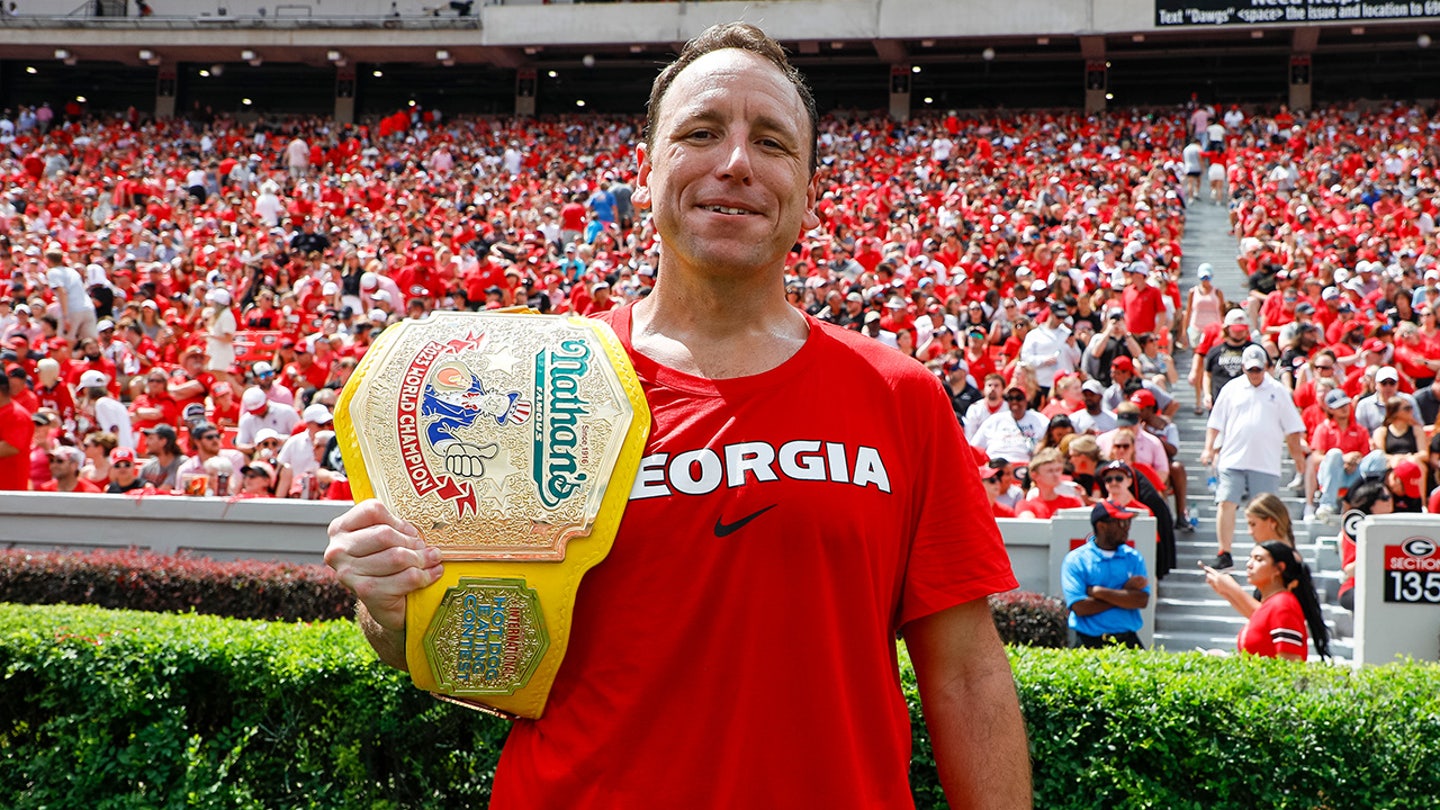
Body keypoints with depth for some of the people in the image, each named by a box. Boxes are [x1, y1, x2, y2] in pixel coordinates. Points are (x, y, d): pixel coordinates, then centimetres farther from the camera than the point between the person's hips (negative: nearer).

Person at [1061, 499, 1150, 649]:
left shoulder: (1133, 557, 12)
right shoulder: (1075, 560, 1)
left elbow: (1142, 600, -2)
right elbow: (1079, 608, -10)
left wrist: (1099, 591, -8)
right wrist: (1125, 593, -5)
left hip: (1128, 642, 3)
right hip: (1089, 643, -3)